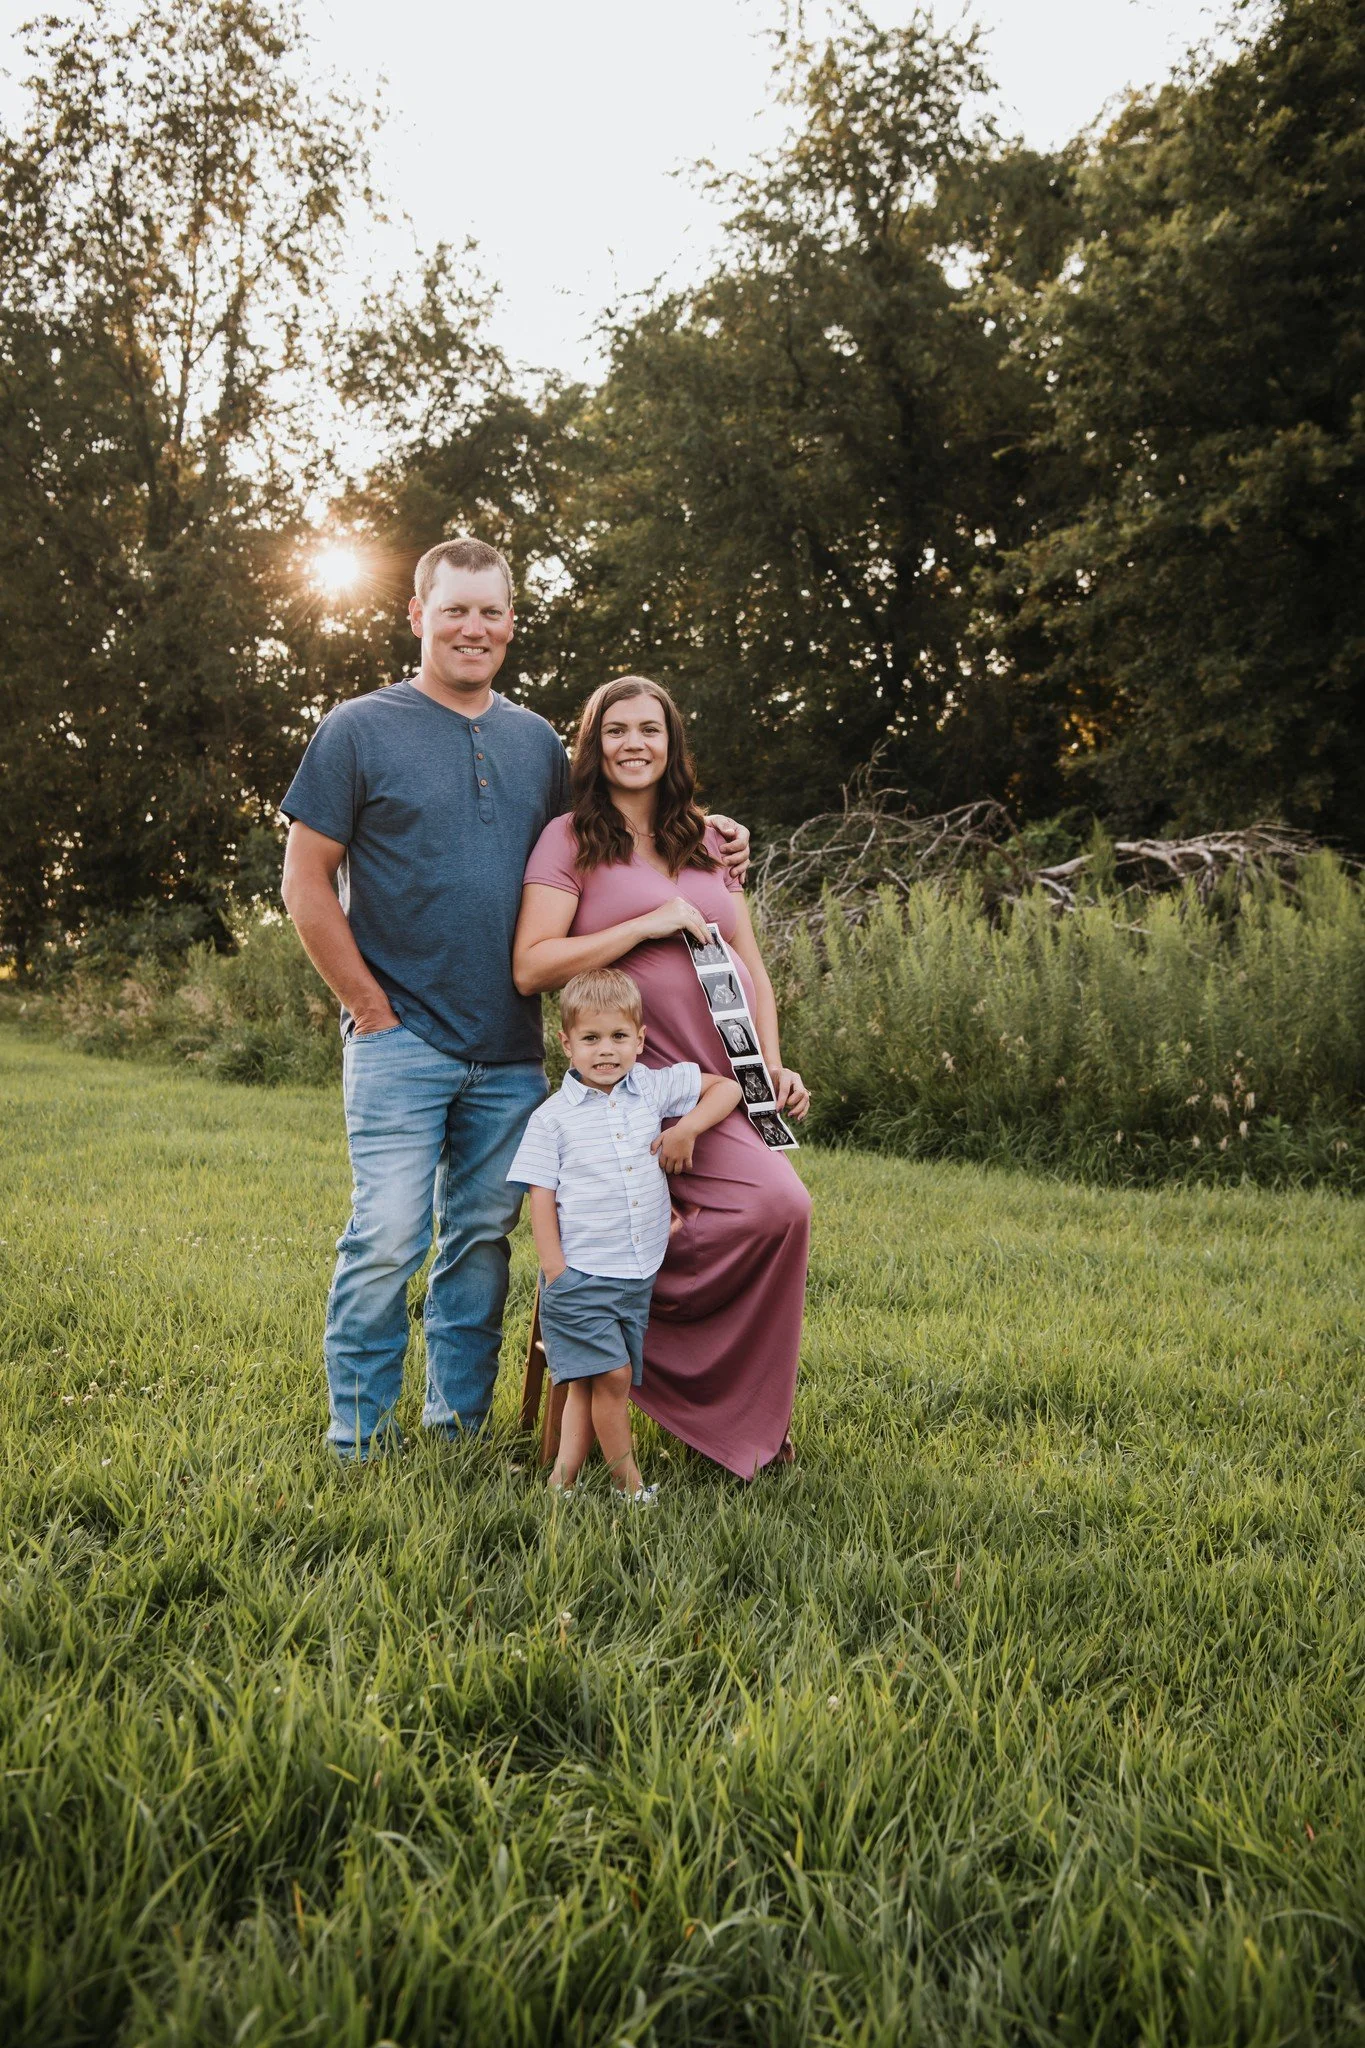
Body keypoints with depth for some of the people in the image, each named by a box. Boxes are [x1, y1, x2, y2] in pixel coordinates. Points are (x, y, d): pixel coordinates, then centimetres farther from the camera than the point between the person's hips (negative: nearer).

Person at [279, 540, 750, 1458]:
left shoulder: (537, 741, 14)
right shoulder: (360, 729, 0)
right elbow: (306, 882, -2)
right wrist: (373, 1008, -7)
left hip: (511, 1049, 5)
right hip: (401, 1041, -4)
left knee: (484, 1236, 9)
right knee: (388, 1236, -8)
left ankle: (459, 1422, 22)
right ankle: (358, 1436, 7)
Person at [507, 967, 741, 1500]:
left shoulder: (655, 1087, 6)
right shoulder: (552, 1117, -3)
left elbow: (727, 1087, 14)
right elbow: (542, 1198, -3)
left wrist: (687, 1128, -1)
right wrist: (555, 1273, -9)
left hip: (641, 1273, 3)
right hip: (581, 1273, -3)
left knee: (589, 1382, 6)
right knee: (611, 1375, -8)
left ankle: (563, 1477, 12)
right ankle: (628, 1481, 8)